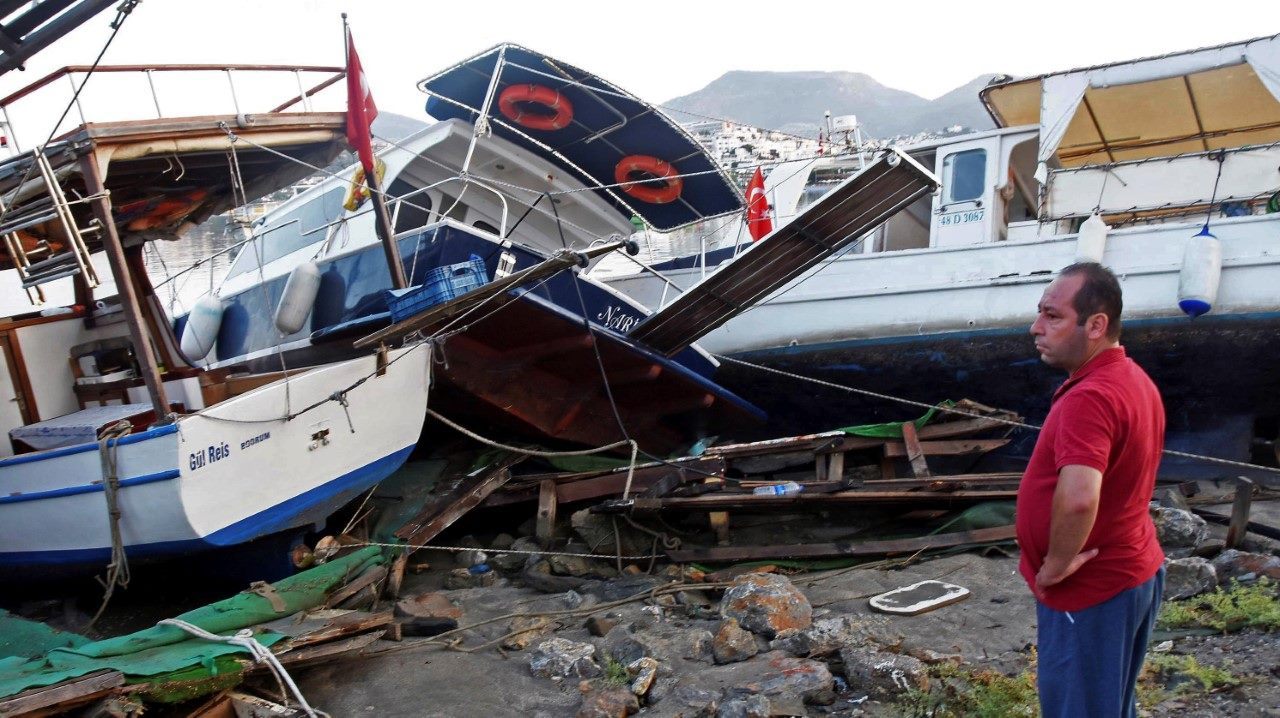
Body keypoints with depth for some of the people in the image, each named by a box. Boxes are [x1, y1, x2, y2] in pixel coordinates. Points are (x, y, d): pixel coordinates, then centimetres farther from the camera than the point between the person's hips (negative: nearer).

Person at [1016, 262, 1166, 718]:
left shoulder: (1089, 398, -27)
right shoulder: (1135, 380, 7)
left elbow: (1078, 498, -41)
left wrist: (1056, 565, -25)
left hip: (1089, 593, -10)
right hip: (1136, 572, 10)